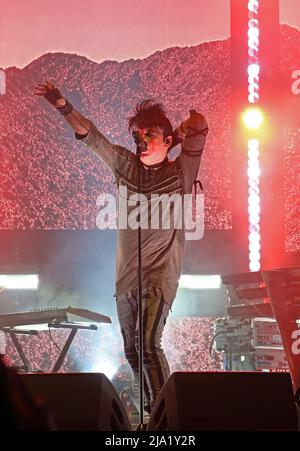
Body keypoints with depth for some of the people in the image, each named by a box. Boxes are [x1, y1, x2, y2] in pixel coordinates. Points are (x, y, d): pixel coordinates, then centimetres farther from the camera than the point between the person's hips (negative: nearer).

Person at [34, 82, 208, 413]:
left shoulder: (181, 171, -3)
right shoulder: (126, 165, 8)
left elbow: (198, 124, -12)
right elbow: (91, 137, 11)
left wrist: (171, 140, 4)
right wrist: (63, 106, 8)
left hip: (160, 273, -5)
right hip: (126, 274, 5)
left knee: (147, 343, -21)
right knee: (132, 351, 11)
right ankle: (152, 409, 26)